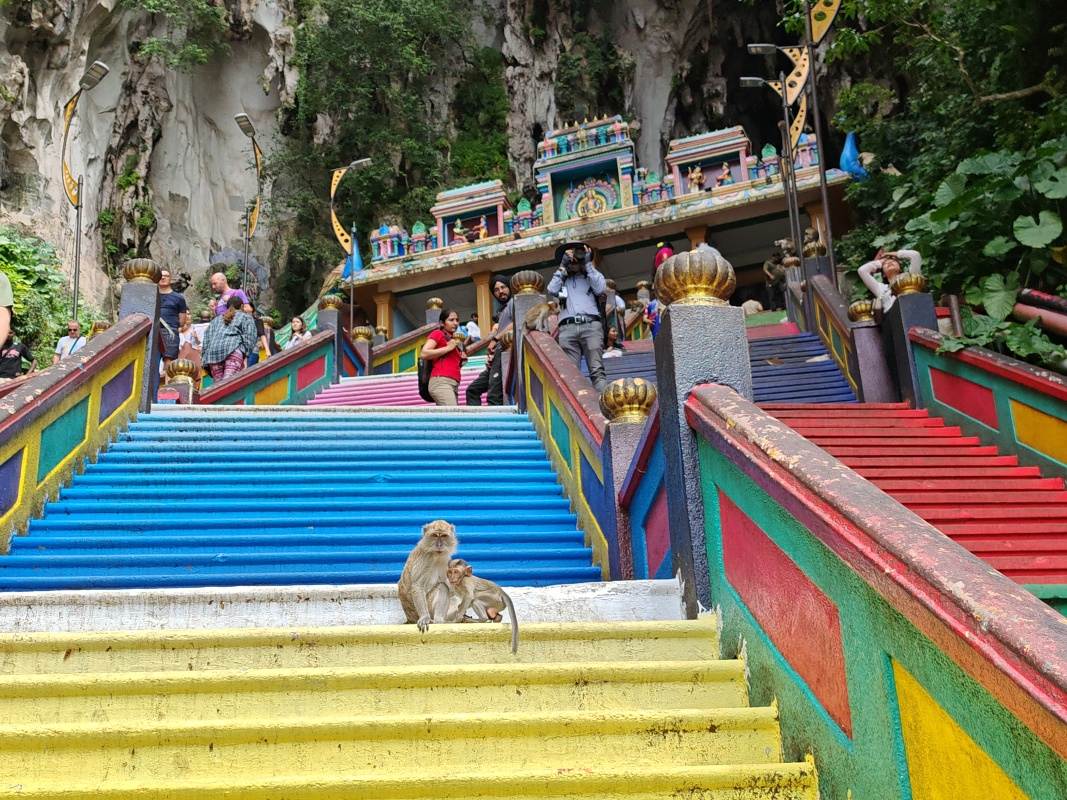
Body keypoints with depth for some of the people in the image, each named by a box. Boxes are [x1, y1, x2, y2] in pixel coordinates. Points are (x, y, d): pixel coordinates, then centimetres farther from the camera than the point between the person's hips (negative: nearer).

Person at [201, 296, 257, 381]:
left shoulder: (216, 319, 34)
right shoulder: (246, 317, 22)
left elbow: (207, 339, 24)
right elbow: (249, 338, 7)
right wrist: (245, 356, 5)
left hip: (212, 352, 4)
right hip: (233, 349, -4)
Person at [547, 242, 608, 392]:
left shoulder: (592, 276, 26)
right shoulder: (561, 278, 28)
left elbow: (601, 289, 5)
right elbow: (552, 290, 8)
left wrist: (588, 265, 10)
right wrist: (562, 267, 13)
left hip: (591, 324, -1)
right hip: (567, 327, 1)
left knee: (597, 371, -15)